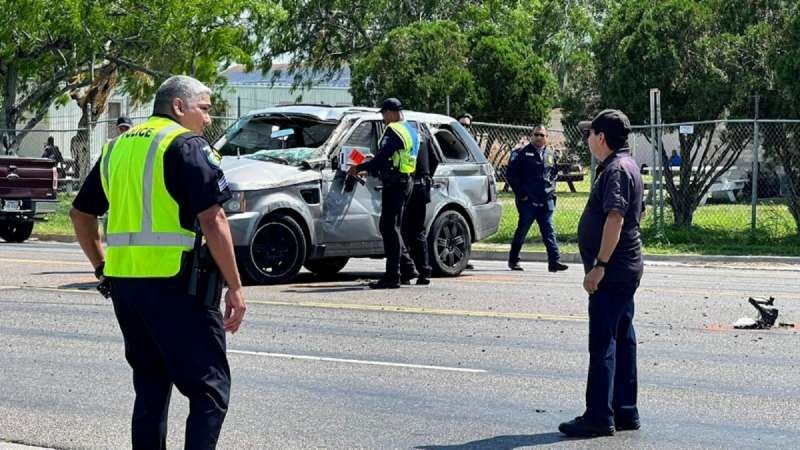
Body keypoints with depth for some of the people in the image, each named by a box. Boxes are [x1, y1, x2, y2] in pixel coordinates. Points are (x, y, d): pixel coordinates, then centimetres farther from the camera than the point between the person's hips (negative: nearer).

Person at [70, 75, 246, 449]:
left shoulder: (118, 147, 16)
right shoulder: (187, 145, -6)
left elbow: (80, 214, 22)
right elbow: (212, 220, -14)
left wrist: (102, 267, 25)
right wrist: (235, 288, -11)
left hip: (122, 282, 7)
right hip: (175, 284, -7)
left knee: (150, 387, 17)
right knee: (210, 390, -2)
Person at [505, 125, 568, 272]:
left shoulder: (550, 155, 12)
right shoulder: (523, 153, -4)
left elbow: (554, 173, 26)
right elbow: (511, 174, -5)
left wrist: (552, 190, 12)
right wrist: (521, 193, -7)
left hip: (546, 201, 4)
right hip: (528, 201, -4)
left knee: (549, 232, -2)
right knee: (522, 231, 5)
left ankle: (554, 261, -6)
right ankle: (513, 260, 18)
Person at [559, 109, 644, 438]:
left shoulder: (616, 170, -16)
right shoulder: (626, 165, 17)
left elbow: (615, 218, -25)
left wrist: (599, 265, -26)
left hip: (612, 271, -11)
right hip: (625, 269, 11)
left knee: (603, 344, -8)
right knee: (622, 340, 13)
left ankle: (599, 417, -5)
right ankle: (625, 412, 18)